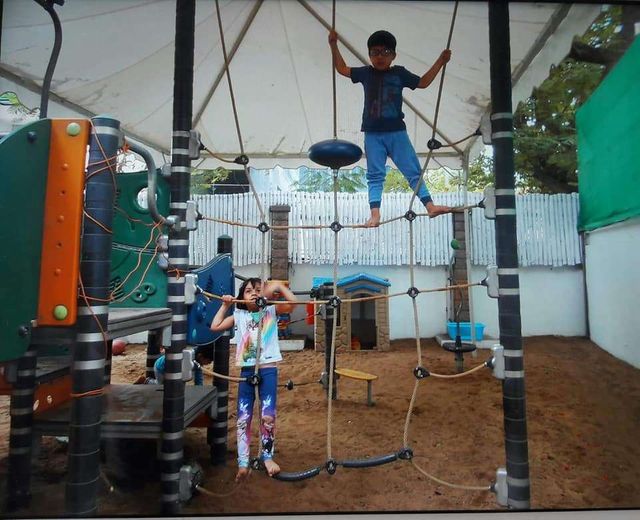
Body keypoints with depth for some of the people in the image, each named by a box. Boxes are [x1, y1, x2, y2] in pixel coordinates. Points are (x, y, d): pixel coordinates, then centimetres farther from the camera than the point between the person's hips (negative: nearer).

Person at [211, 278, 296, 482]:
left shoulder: (271, 311, 2)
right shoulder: (239, 316, 9)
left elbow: (292, 303, -13)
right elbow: (215, 326, 4)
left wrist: (279, 286, -12)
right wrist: (225, 305, 6)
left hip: (268, 369, -2)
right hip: (246, 371, 2)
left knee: (268, 416, -2)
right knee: (243, 418, 3)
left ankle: (267, 455, 20)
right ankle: (243, 463, 12)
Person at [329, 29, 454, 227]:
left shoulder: (400, 73, 10)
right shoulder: (366, 73, 10)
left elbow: (423, 82, 19)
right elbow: (342, 68, 19)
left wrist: (440, 61, 15)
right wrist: (333, 45, 13)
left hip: (397, 131, 1)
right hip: (373, 134, 0)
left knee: (413, 170, -2)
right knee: (375, 175, -2)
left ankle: (430, 206, -1)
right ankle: (375, 213, -5)